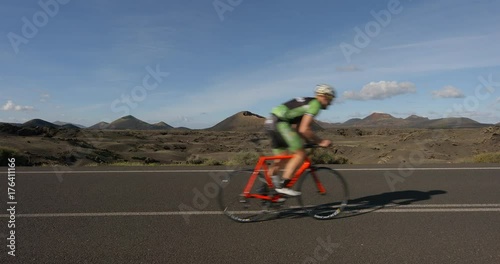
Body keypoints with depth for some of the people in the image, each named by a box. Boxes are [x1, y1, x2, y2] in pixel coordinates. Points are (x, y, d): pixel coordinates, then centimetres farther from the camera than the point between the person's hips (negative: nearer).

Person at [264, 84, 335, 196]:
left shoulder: (307, 102, 25)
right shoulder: (315, 104, -3)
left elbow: (297, 128, 25)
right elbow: (303, 129, -13)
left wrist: (313, 141, 24)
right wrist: (320, 142, -2)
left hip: (271, 122, 10)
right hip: (280, 123, -10)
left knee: (282, 158, 16)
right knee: (300, 154, -7)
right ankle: (282, 186, -8)